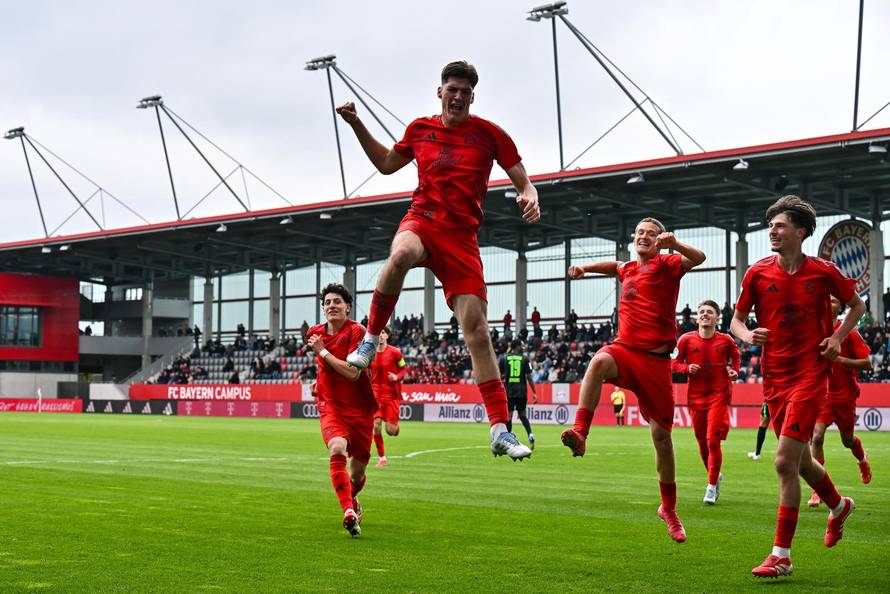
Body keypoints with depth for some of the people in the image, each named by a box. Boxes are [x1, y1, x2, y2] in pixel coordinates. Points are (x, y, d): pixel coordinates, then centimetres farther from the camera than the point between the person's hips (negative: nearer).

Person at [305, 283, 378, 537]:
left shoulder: (357, 332, -12)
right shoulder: (316, 333, 5)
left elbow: (353, 372, -22)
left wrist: (323, 352, -18)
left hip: (360, 409, -2)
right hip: (331, 407, 2)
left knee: (357, 473, 9)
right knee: (337, 450, -30)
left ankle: (352, 499, 44)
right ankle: (349, 512, -38)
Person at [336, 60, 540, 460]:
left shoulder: (488, 133, 4)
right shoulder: (419, 130, 12)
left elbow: (522, 180, 8)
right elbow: (386, 163, 28)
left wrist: (529, 198, -15)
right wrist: (357, 125, 19)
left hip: (462, 238, 0)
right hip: (422, 221, 1)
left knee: (478, 331, -9)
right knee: (401, 255, -40)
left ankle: (500, 430, -5)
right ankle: (370, 341, -19)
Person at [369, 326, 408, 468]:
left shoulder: (395, 352, -7)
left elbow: (404, 368, 2)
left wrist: (397, 377, -16)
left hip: (392, 395, -2)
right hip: (376, 394, 2)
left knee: (390, 431, -5)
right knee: (376, 426, -9)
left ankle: (396, 424, 34)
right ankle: (382, 458, 5)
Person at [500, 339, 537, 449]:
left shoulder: (504, 359, 3)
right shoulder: (524, 359, 1)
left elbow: (499, 376, 3)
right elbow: (529, 377, -2)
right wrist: (534, 393, 1)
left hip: (509, 391, 0)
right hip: (521, 391, 1)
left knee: (508, 415, 4)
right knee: (522, 415, 12)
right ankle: (530, 435, -7)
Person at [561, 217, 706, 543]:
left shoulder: (666, 264, 1)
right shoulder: (628, 268, 17)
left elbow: (698, 258, -20)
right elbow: (615, 266, 43)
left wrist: (674, 243, -37)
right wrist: (586, 268, 28)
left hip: (656, 360, -3)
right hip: (625, 348, 3)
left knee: (661, 435, 2)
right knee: (599, 361, -36)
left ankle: (669, 508, 19)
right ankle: (579, 432, -44)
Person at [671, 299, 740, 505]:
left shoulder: (725, 340, -1)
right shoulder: (686, 340, -1)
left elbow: (735, 356, 19)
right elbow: (674, 363, 7)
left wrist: (734, 370, 1)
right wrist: (687, 368, -12)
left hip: (719, 396, -2)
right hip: (696, 397, 2)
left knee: (713, 441, -12)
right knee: (702, 442, 11)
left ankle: (712, 486, -1)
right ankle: (715, 476, 36)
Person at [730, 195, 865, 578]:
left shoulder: (824, 272, -5)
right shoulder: (757, 273, 0)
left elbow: (857, 305, 12)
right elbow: (736, 319, 9)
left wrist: (838, 337, -4)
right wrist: (746, 335, -13)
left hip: (810, 374, -4)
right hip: (774, 377, 4)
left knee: (785, 461, -14)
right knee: (800, 460, 16)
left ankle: (781, 556, -6)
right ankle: (839, 506, 48)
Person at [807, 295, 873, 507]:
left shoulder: (849, 333, -9)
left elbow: (867, 363, -11)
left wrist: (839, 359, -20)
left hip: (845, 395, -1)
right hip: (822, 393, 2)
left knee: (847, 440, 15)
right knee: (816, 436, -17)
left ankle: (862, 460, 52)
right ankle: (817, 490, -11)